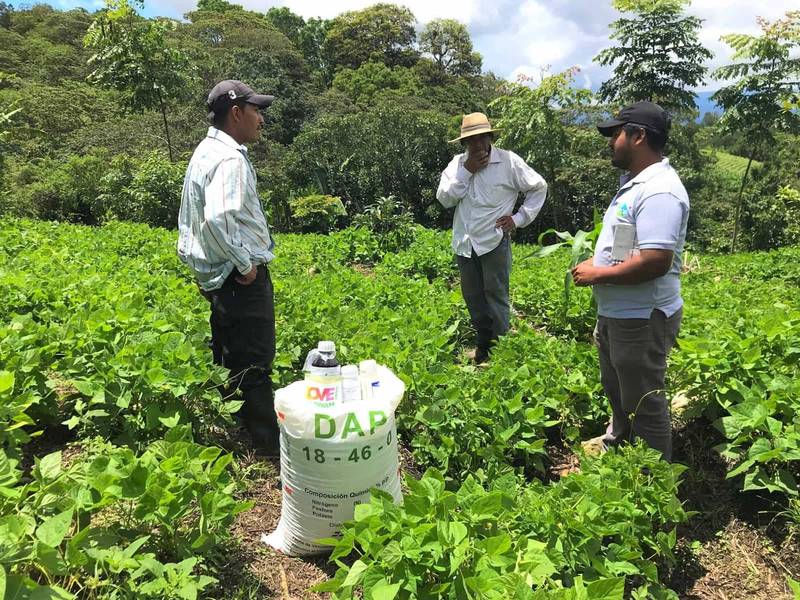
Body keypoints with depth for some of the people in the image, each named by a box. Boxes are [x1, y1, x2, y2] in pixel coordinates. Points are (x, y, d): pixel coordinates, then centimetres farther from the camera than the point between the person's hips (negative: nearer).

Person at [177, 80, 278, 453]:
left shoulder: (206, 152, 16)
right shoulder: (229, 159, -18)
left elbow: (205, 214, 22)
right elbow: (217, 218, -33)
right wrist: (245, 265, -22)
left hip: (215, 276, 11)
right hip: (241, 277, -11)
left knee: (229, 360, 19)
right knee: (254, 365, -2)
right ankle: (267, 444, 9)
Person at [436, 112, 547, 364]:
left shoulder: (508, 161, -6)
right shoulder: (458, 163, 3)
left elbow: (539, 187, 3)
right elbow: (444, 199, -6)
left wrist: (519, 218, -3)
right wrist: (467, 171, -13)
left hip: (494, 242, -4)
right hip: (464, 243, 4)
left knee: (496, 296, 1)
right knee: (473, 297, 13)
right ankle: (483, 345, 28)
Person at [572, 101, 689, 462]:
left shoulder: (659, 191, -23)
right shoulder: (633, 182, 11)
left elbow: (655, 262, -31)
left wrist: (597, 274, -20)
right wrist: (595, 263, 4)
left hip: (642, 320, -10)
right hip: (615, 313, 10)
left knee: (643, 404, 6)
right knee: (616, 391, 27)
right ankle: (616, 446, 49)